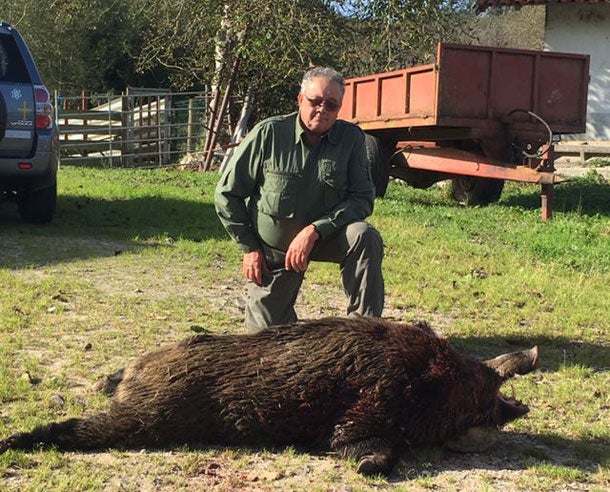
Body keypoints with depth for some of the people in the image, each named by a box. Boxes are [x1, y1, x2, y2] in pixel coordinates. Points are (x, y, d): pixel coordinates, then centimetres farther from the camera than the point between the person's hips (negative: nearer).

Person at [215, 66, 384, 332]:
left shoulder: (351, 138, -10)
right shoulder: (268, 133, -15)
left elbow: (362, 198, -14)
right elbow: (226, 194, -8)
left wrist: (314, 231, -26)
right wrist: (249, 247, -7)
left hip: (324, 237, 1)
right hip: (270, 248, 0)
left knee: (365, 237, -30)